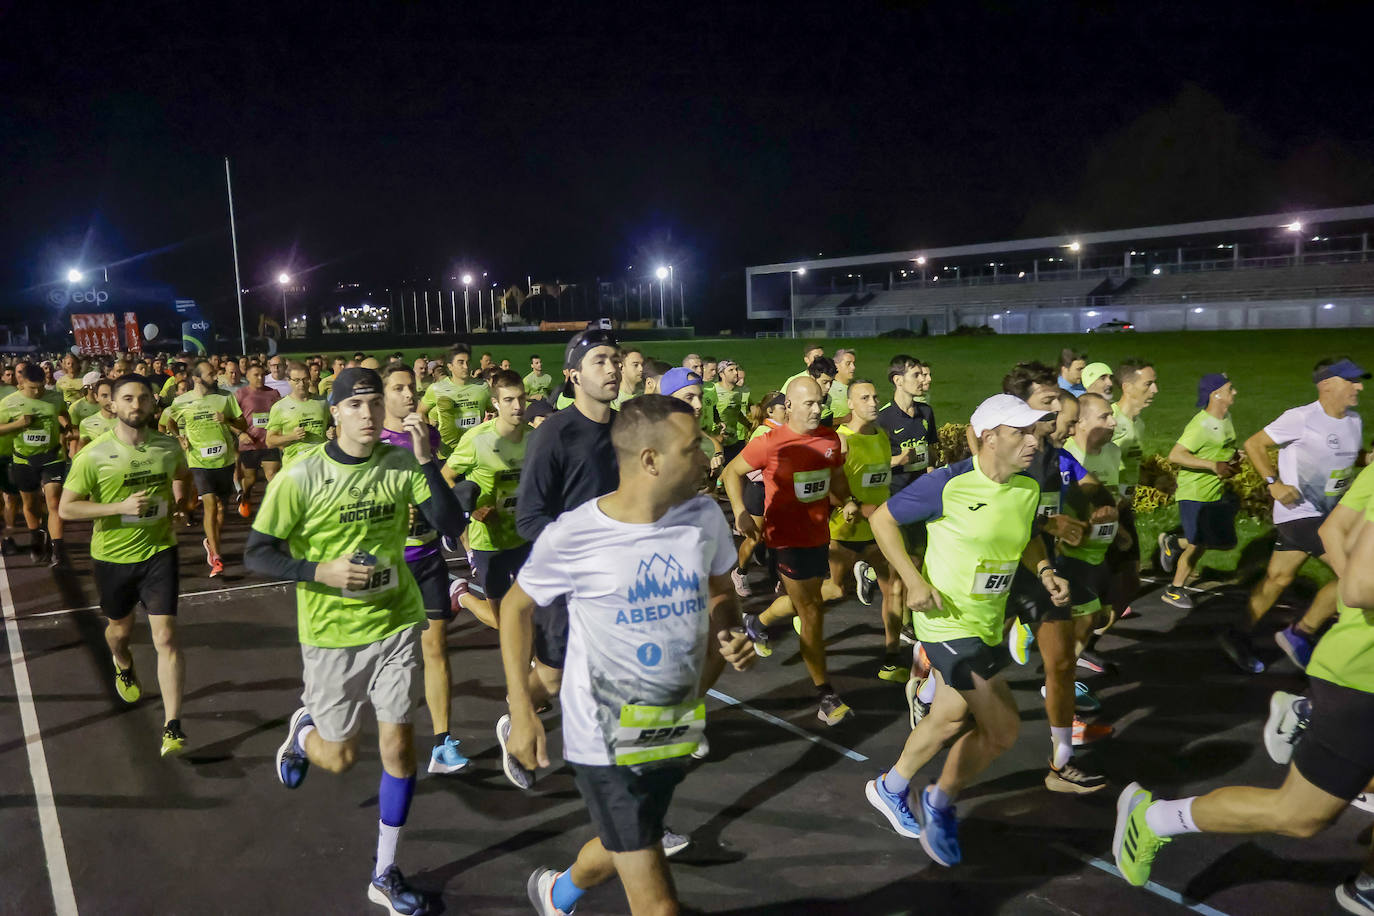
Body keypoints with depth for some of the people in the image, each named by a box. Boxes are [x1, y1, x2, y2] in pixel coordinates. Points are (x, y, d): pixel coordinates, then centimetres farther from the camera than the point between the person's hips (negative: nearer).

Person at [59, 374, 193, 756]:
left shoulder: (168, 446, -5)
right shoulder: (93, 455, -14)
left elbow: (183, 476, 19)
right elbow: (66, 509, -12)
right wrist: (120, 507, -24)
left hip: (159, 552, 0)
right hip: (112, 556, 0)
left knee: (166, 637, -10)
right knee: (120, 629, 22)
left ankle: (172, 727, -7)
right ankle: (123, 667, 59)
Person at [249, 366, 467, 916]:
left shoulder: (401, 464, -7)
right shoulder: (300, 477, -14)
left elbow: (452, 526, -13)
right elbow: (257, 555, -8)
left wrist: (426, 461, -24)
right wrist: (322, 572, -23)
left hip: (395, 621, 2)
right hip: (331, 631, -1)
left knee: (398, 743, 2)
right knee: (339, 757, 10)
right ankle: (303, 731, 49)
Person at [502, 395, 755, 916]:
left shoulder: (704, 516, -8)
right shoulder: (572, 536, -19)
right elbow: (516, 608, -3)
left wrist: (729, 636, -11)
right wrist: (521, 712, -6)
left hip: (678, 729, 6)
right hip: (606, 740, -5)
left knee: (622, 849, 29)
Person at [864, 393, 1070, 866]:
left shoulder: (1028, 488, 0)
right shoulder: (948, 484, -20)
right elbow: (883, 519, -11)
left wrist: (1043, 569, -2)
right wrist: (914, 581, -18)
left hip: (988, 624, 8)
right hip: (948, 621, -7)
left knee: (952, 720, 20)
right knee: (1003, 727, -8)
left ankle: (891, 788, 45)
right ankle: (940, 803, 17)